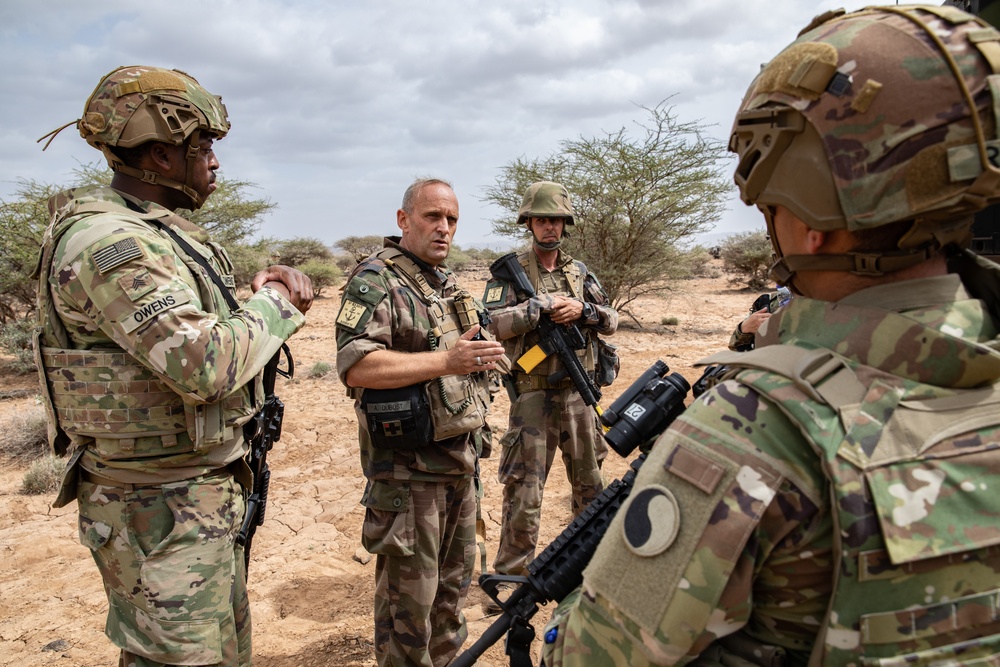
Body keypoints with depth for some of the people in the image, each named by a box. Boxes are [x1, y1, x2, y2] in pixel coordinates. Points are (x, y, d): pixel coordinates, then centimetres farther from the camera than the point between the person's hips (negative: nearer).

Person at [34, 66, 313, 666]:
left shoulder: (162, 232, 11)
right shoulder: (107, 242, -22)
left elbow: (204, 326, 17)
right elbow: (204, 364, -31)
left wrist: (268, 294, -2)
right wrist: (274, 305, -15)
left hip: (209, 496, 10)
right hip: (160, 511, -10)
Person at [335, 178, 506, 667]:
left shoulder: (449, 283, 13)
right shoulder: (375, 280, -13)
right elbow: (355, 366, -26)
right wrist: (446, 361, -30)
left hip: (461, 463, 8)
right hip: (407, 472, -8)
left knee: (453, 585, 22)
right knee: (409, 598, 4)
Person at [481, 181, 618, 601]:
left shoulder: (580, 272, 11)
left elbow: (612, 321, 8)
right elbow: (493, 323, -17)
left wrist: (582, 310, -10)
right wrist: (543, 304, -19)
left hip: (579, 393, 5)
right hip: (533, 396, -4)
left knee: (590, 482, 18)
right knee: (523, 491, -1)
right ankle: (510, 577, 12)